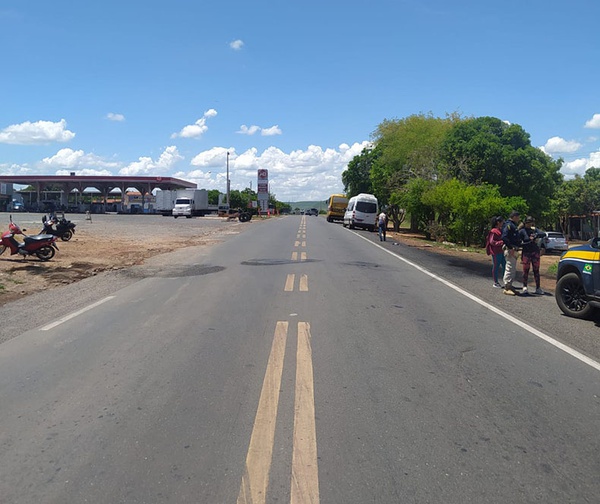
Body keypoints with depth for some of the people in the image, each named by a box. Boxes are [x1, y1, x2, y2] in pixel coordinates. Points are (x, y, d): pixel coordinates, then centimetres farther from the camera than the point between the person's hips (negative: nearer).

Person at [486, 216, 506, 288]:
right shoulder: (494, 231, -12)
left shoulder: (501, 230, 16)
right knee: (496, 266, 0)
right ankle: (495, 282, 10)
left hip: (501, 251, 9)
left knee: (505, 266, 8)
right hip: (496, 252, -9)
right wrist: (502, 242, -24)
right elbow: (492, 242, -18)